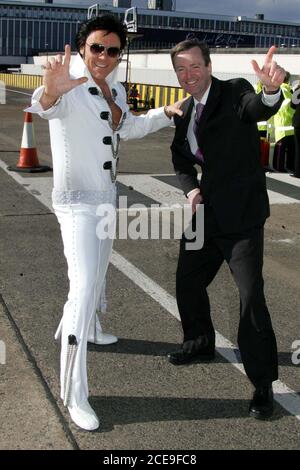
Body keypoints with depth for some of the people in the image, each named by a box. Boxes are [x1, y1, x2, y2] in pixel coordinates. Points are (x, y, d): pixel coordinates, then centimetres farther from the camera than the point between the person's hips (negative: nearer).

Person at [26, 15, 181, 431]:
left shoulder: (116, 90, 5)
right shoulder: (71, 87, -21)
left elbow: (128, 127, 25)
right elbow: (45, 107, -45)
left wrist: (166, 113, 13)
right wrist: (50, 91, -68)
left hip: (106, 197, 9)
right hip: (77, 201, -9)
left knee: (99, 272, 25)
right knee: (84, 285, -17)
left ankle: (87, 330, 52)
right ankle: (74, 394, -12)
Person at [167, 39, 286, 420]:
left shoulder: (235, 92, -12)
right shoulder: (184, 111, 9)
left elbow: (259, 109, -34)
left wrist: (271, 89, -58)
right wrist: (189, 186, -1)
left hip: (241, 215, -7)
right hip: (206, 212, 8)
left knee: (251, 296, -11)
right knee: (187, 281, 17)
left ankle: (263, 384, 1)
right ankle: (200, 343, 43)